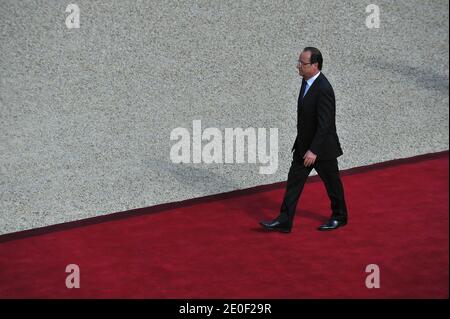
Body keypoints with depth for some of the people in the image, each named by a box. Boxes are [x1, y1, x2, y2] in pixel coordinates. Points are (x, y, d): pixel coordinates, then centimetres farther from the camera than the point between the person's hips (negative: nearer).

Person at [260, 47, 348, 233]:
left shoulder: (324, 89, -26)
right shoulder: (307, 81, 2)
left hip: (322, 146, -8)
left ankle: (339, 217, 30)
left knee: (332, 182, 11)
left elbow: (325, 124, -27)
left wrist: (314, 150, -27)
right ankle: (284, 221, 6)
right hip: (304, 145, 8)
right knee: (294, 181, 4)